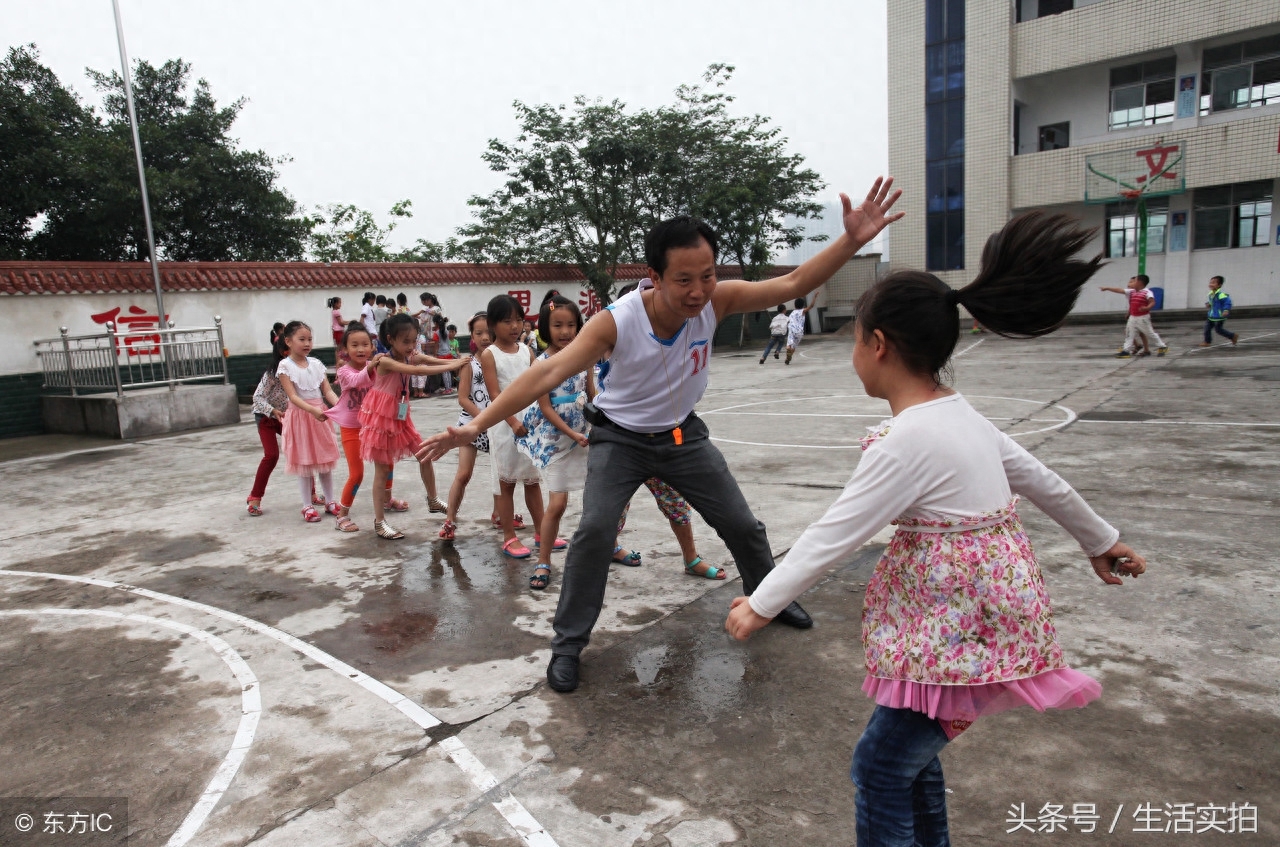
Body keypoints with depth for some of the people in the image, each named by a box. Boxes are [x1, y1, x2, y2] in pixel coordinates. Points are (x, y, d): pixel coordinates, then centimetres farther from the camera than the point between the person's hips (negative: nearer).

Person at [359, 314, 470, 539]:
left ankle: (432, 500, 27)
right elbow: (417, 371, -34)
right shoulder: (385, 361, -22)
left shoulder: (410, 357, -1)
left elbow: (432, 360, -16)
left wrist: (458, 362, -35)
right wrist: (451, 366, -39)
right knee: (382, 469, -1)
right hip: (380, 418, -7)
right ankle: (379, 521, 7)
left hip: (400, 417, 7)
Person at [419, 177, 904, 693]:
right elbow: (549, 373, -38)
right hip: (621, 437, -3)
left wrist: (852, 240, -36)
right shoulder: (616, 322, -32)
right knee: (595, 530, -21)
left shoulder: (716, 301, -22)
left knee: (742, 524, 11)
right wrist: (476, 425, -45)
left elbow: (793, 285, -22)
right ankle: (567, 646, -2)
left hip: (683, 432, 4)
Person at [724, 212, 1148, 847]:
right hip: (978, 617, 9)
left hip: (961, 631, -9)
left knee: (881, 769, 3)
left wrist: (760, 605, -11)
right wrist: (1100, 541, 34)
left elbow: (832, 537, -20)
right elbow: (1043, 483, 17)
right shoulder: (963, 416, 5)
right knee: (912, 756, 20)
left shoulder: (905, 440, -23)